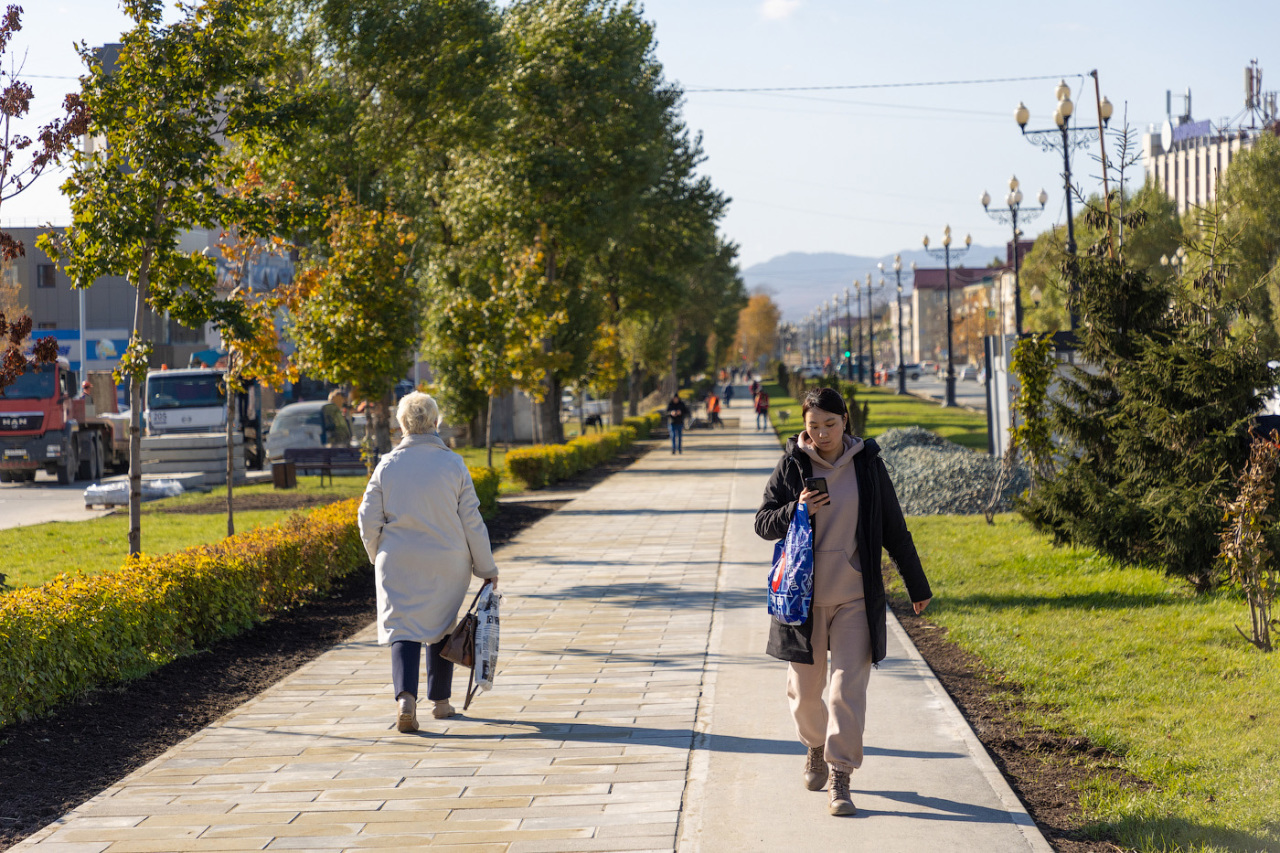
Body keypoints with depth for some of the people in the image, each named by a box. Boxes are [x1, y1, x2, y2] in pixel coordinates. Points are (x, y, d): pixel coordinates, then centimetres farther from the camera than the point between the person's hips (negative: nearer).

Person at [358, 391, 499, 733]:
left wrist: (379, 558, 18)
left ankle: (405, 697, -21)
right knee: (441, 626, 17)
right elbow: (472, 522, -3)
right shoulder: (453, 464, -7)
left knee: (403, 627, 1)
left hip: (398, 564, 0)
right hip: (447, 564, 1)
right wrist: (487, 568, 5)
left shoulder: (387, 466, -5)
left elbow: (369, 521, 0)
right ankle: (440, 701, 25)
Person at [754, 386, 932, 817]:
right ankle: (816, 746, 38)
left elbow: (894, 530, 8)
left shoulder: (867, 463, 1)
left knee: (848, 689, -9)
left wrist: (917, 586, 12)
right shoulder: (792, 465, -1)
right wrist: (795, 510, -18)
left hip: (855, 597, -1)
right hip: (804, 597, 1)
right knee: (804, 691, 9)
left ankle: (840, 777, -3)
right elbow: (763, 523, 3)